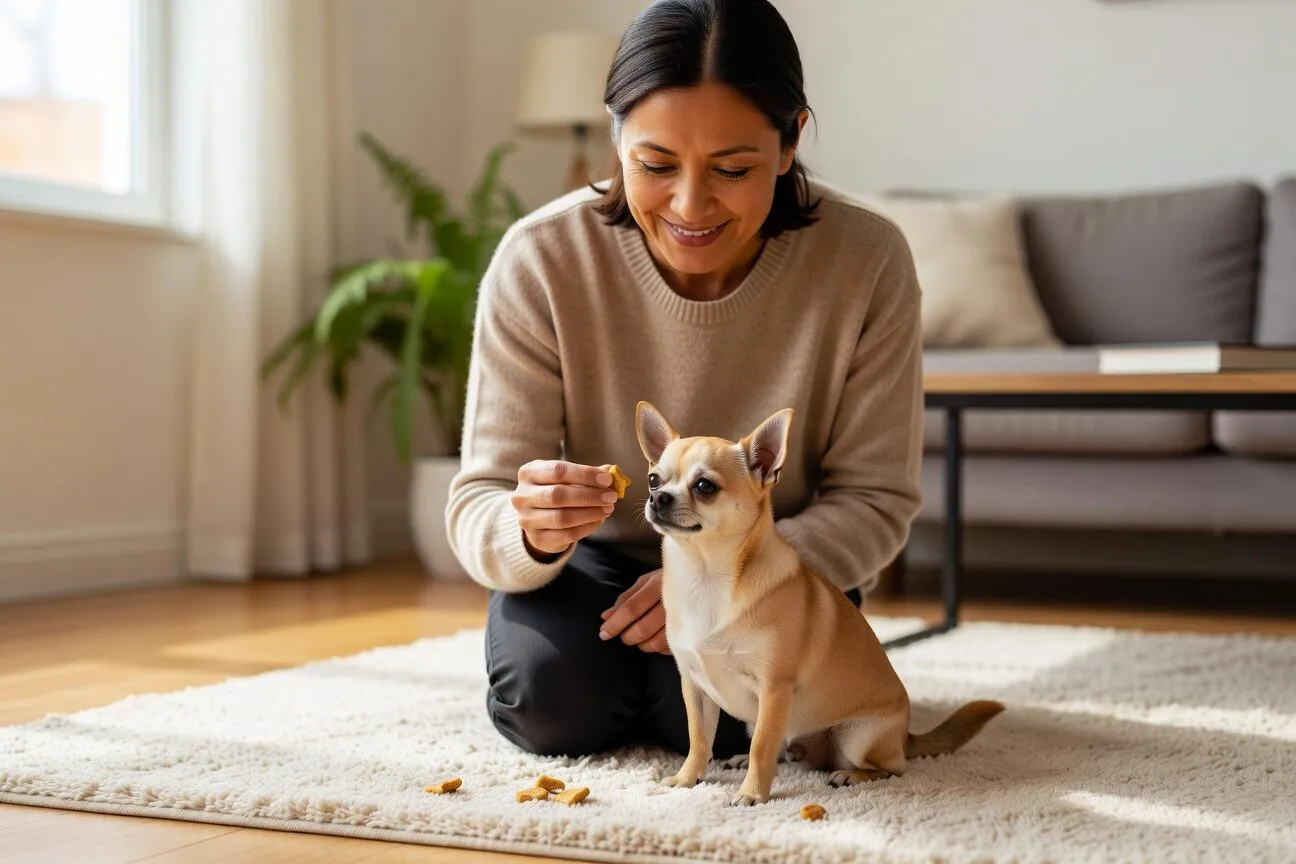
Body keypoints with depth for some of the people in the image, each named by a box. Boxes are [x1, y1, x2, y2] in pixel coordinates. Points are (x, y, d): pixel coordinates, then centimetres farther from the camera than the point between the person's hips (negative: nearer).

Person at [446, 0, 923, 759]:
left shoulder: (867, 262, -23)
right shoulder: (540, 261, -24)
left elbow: (875, 501, -15)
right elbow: (479, 509, -22)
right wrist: (530, 531, -47)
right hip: (595, 560, 0)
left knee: (710, 714, -25)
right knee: (554, 703, -26)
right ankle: (624, 672, 10)